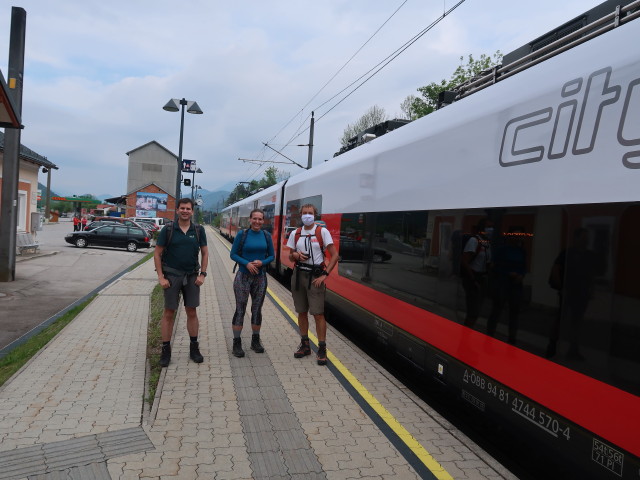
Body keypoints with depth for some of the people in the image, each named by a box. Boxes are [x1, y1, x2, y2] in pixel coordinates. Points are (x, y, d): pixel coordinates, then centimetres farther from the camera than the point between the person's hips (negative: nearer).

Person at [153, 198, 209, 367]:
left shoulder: (198, 230, 2)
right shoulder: (168, 229, -5)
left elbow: (205, 253, 7)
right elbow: (157, 253, -3)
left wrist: (202, 274, -2)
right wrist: (161, 277, -9)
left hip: (192, 276, 2)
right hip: (172, 276, -2)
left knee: (192, 312, 8)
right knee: (169, 313, 3)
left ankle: (194, 348, 20)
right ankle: (166, 350, 14)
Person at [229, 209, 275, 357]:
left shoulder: (266, 236, 2)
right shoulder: (242, 234, -5)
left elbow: (272, 256, 7)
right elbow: (233, 254, -4)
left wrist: (262, 262, -13)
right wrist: (246, 263, -19)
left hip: (260, 277, 3)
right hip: (243, 277, -3)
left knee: (257, 310, 12)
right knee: (240, 310, 1)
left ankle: (255, 341, 26)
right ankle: (237, 343, 9)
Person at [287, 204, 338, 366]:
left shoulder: (322, 232, -4)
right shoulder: (295, 234, 8)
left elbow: (334, 255, -6)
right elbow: (290, 256, 16)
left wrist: (324, 275, -12)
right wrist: (296, 255, -8)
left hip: (315, 276, -4)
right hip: (298, 275, 4)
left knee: (318, 313, -6)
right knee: (301, 312, 11)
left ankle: (322, 349, 4)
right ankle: (305, 345, 25)